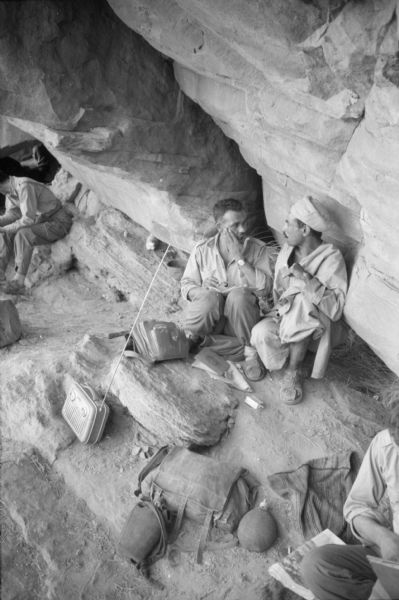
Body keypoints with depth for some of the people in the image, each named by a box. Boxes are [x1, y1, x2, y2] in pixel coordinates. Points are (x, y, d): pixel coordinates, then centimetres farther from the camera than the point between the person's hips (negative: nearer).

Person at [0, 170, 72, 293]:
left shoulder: (24, 186, -26)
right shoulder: (10, 188, 2)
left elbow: (29, 219, -29)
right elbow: (13, 213, 5)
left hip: (58, 223, -10)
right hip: (41, 221, 10)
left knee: (23, 234, -31)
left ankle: (19, 281, -27)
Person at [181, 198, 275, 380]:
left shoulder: (259, 249, -3)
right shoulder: (202, 250, 2)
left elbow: (264, 288, -16)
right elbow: (187, 285, 2)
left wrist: (239, 258, -20)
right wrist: (205, 293, -20)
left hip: (239, 319, 0)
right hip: (208, 317, 1)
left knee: (239, 294, -34)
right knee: (211, 297, -34)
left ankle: (251, 351, -14)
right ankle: (246, 347, -18)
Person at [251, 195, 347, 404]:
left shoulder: (331, 258, -14)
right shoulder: (286, 250, 3)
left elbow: (336, 308, -21)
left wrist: (307, 279, -29)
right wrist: (280, 304, -9)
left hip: (313, 323, -3)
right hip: (284, 316, 4)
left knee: (303, 300, -37)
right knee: (261, 333, -30)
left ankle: (294, 370, -21)